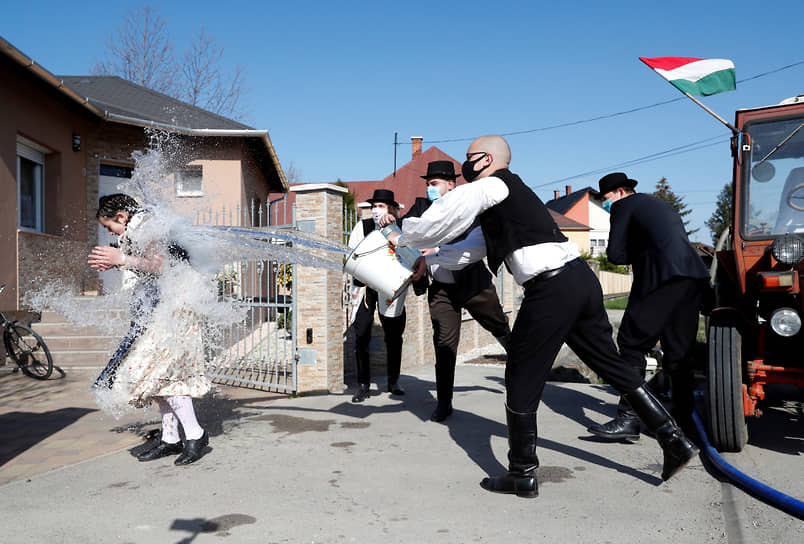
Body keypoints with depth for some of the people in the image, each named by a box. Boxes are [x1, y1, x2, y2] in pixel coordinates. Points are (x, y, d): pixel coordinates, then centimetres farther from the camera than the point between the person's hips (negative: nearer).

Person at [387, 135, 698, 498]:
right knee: (611, 365, 18)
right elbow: (476, 244, 34)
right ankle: (674, 440, 22)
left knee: (522, 379, 4)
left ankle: (523, 474, 15)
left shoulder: (489, 187, -1)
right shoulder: (512, 193, 27)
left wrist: (403, 238, 16)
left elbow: (442, 218, -2)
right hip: (581, 278, 10)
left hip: (551, 289, -9)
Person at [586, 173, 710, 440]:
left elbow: (615, 254, 1)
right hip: (694, 276, 9)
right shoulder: (662, 206, 32)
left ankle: (628, 419, -7)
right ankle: (683, 419, 16)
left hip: (663, 277, -8)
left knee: (632, 343, -4)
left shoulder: (624, 205, 7)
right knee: (678, 351, 12)